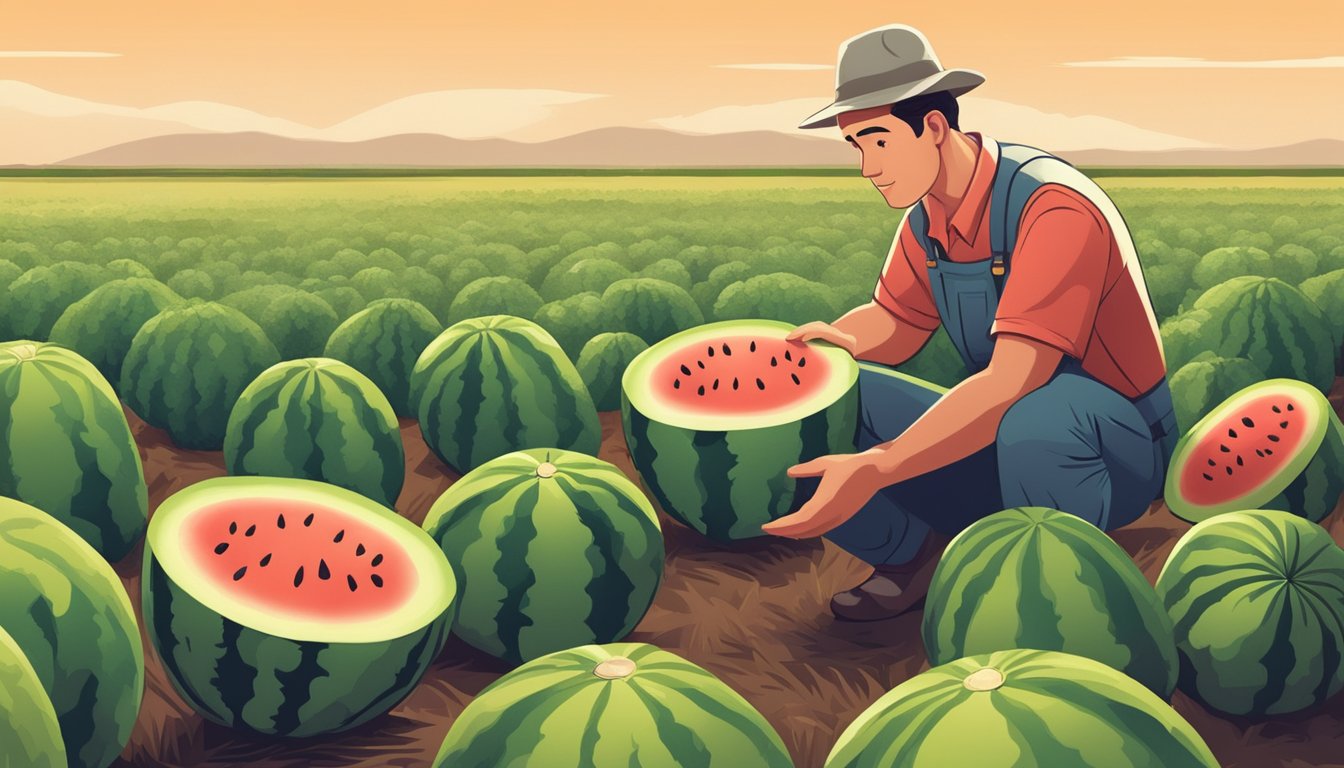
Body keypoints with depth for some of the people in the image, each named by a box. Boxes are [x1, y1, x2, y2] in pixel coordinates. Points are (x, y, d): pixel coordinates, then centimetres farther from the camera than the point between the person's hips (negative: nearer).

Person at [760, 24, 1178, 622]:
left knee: (1034, 420, -43)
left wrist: (874, 470, -42)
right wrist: (835, 339, -11)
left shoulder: (1055, 209, -26)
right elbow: (895, 327, 14)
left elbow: (1013, 381, -34)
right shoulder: (925, 219, 0)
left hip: (1113, 456, -6)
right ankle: (916, 556, 8)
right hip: (1000, 439, 7)